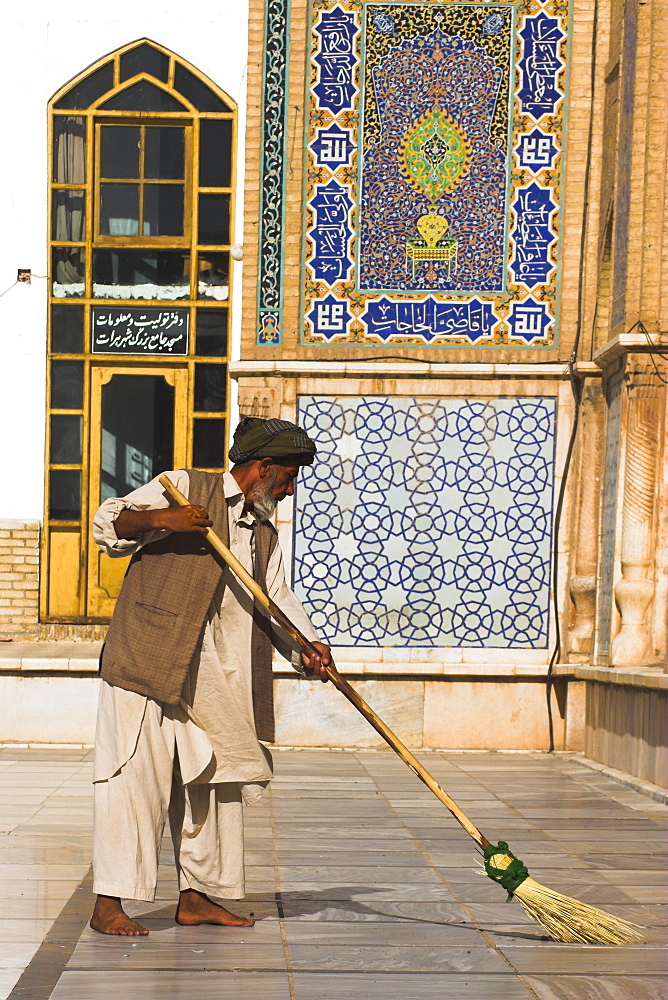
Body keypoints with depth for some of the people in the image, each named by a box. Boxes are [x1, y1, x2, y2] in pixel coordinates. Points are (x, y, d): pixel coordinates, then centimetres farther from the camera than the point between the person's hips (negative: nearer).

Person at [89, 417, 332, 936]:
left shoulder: (265, 534, 19)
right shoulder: (186, 487, 0)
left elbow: (279, 601, 11)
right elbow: (108, 524, -4)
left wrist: (308, 646, -8)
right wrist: (162, 518, -23)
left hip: (215, 681, 8)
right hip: (146, 660, -8)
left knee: (211, 778, 11)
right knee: (136, 775, -9)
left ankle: (196, 896, 22)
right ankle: (109, 903, -5)